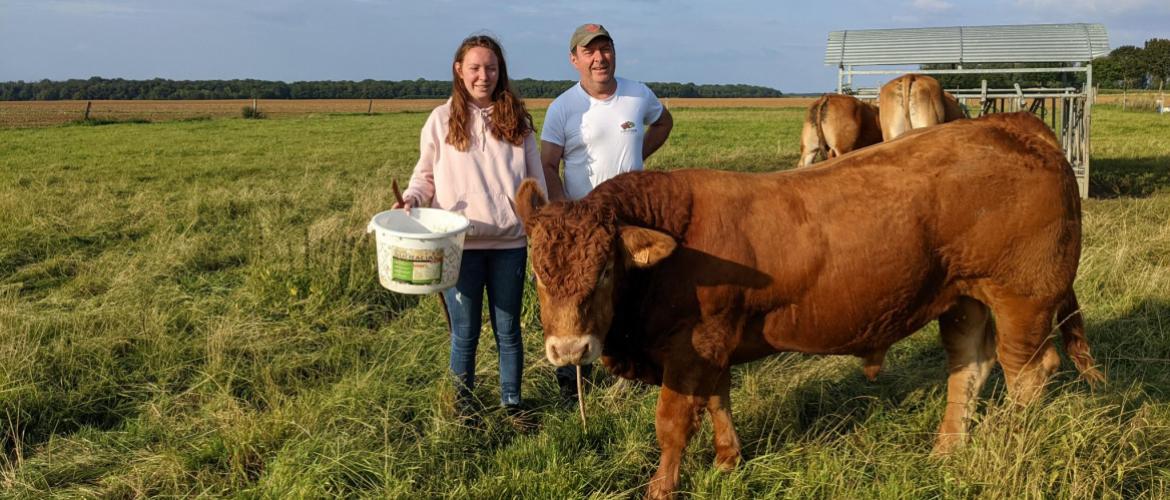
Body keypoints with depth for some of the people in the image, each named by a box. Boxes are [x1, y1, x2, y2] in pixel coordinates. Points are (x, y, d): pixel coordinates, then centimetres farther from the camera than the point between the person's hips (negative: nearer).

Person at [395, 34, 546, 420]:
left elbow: (535, 179, 10)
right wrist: (411, 198, -14)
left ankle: (512, 404, 25)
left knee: (508, 330, 10)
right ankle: (463, 402, 27)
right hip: (459, 244, -1)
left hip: (509, 243, 1)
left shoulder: (516, 120, 6)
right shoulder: (441, 120, 1)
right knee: (464, 332, 8)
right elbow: (426, 175, 6)